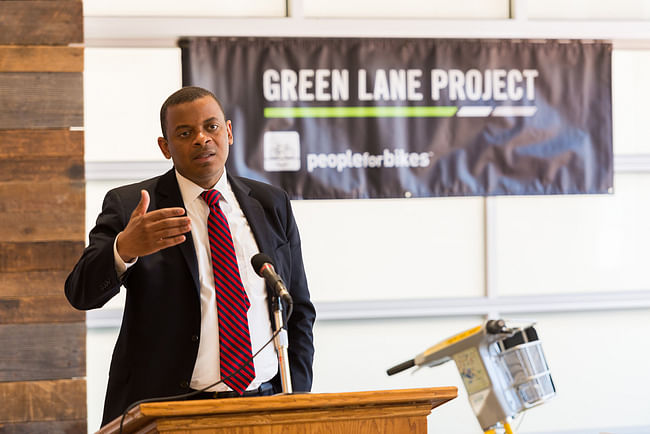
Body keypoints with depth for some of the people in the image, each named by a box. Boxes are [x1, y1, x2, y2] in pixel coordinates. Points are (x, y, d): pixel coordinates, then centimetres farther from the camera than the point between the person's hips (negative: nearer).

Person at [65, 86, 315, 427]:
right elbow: (81, 293, -12)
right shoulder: (127, 206, 0)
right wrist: (124, 248, -32)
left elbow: (298, 311, 13)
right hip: (166, 412, -3)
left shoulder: (271, 204, 10)